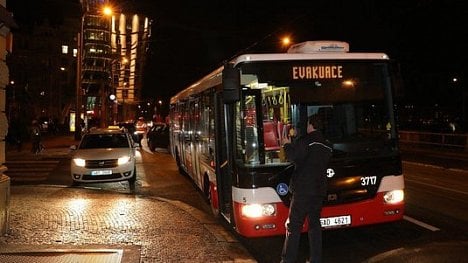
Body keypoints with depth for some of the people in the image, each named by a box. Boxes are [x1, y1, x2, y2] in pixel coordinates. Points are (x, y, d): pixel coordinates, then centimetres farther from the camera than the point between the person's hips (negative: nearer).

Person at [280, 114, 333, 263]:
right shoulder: (326, 146, 15)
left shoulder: (305, 141, -9)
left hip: (302, 190, -7)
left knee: (293, 226, -1)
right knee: (315, 224, 13)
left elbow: (294, 157, -15)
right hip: (319, 191, 7)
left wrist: (287, 145, 2)